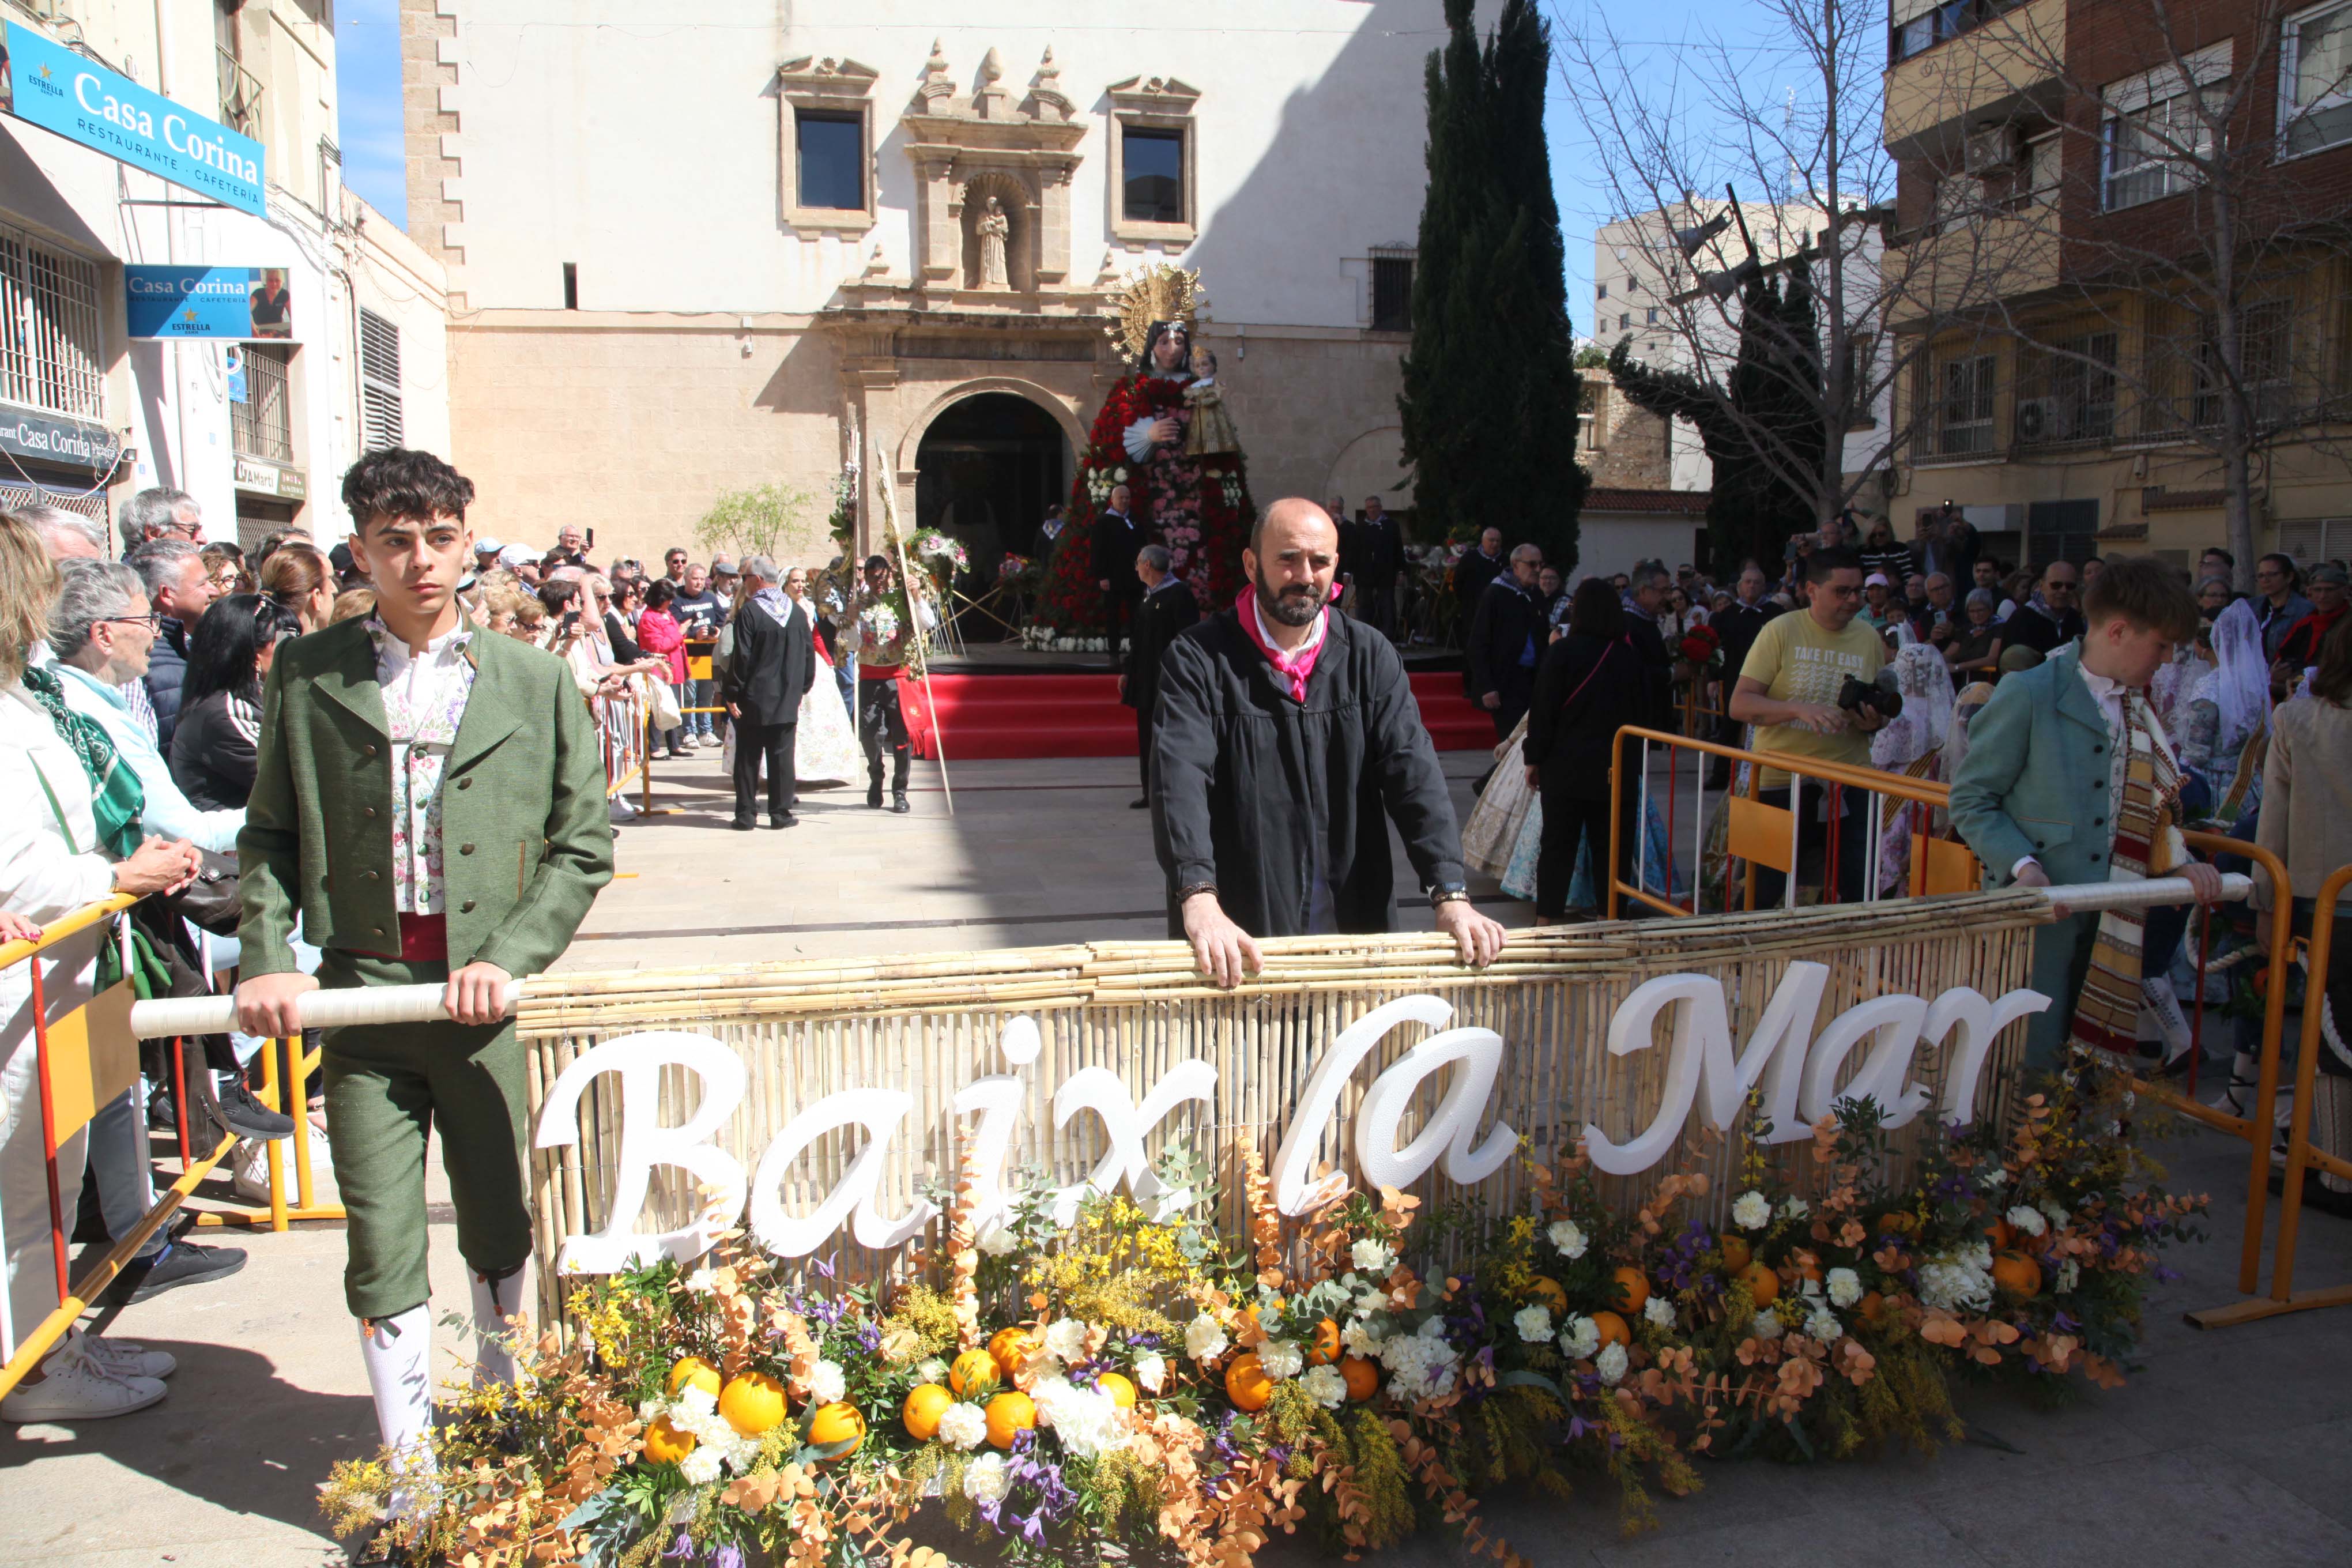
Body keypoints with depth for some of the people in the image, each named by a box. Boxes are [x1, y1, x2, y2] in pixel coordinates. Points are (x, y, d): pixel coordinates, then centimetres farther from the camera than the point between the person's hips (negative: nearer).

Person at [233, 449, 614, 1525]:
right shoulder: (307, 677, 4)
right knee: (382, 1253, 5)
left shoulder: (534, 682, 1)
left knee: (502, 1234, 15)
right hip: (363, 994, 0)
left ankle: (505, 1415, 39)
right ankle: (411, 1479, 20)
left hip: (489, 995, 0)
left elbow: (583, 843, 0)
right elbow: (271, 836, 8)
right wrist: (267, 958, -6)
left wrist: (509, 957, -11)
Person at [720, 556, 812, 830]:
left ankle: (746, 815, 7)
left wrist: (731, 694, -8)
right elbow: (809, 655, 8)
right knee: (782, 757, 7)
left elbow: (741, 658, -15)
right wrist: (801, 689, 16)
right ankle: (781, 813, 8)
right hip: (787, 701, 4)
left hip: (753, 700, -3)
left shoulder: (749, 612, -13)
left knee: (748, 759, 5)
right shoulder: (798, 611, 3)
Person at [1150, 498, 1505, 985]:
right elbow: (1180, 777, -18)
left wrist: (1451, 894, -17)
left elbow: (1414, 771, -5)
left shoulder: (1371, 658, 4)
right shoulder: (1198, 658, -5)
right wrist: (1199, 897, -33)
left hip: (1353, 926, 3)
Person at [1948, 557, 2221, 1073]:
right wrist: (2022, 865, -22)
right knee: (2032, 1060, -4)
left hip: (2106, 916, 7)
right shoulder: (2028, 695, -10)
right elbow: (1970, 800, -9)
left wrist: (2180, 862, 2)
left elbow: (2146, 805, 20)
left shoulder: (2139, 710, 13)